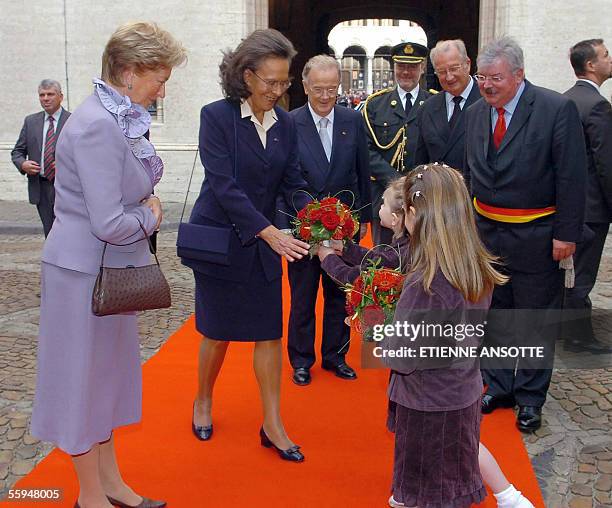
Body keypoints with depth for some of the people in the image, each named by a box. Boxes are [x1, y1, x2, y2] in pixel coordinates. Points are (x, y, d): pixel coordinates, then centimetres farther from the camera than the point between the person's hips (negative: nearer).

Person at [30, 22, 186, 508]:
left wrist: (145, 205, 0)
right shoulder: (96, 126, -23)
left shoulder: (121, 120, 6)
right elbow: (110, 224, -27)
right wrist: (150, 216, -9)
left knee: (107, 374, 18)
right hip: (86, 271, -10)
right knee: (84, 376, 6)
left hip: (111, 269, 10)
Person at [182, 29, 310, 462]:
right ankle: (203, 402, 36)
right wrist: (272, 233, -30)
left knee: (269, 332, 5)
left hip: (263, 244, 4)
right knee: (218, 332, 9)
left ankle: (273, 425, 17)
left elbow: (293, 183, 1)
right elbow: (224, 186, -21)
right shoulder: (217, 117, -14)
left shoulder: (285, 124, 0)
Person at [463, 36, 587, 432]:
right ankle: (499, 388, 33)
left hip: (535, 236, -5)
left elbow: (572, 176, -13)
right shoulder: (475, 114, 4)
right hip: (486, 232, 5)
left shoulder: (557, 109, -13)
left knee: (537, 321, 8)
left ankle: (530, 399, 24)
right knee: (495, 314, 16)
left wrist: (566, 234, -15)